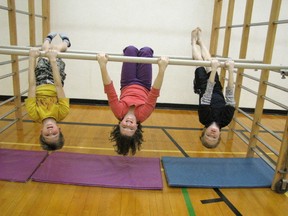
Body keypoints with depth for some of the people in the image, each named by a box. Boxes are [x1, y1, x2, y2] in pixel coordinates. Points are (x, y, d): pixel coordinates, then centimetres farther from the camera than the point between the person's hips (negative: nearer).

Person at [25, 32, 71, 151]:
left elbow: (32, 85, -41)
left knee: (47, 48, 18)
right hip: (54, 83, 0)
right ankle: (65, 42, 56)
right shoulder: (61, 113, -39)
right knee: (55, 48, 16)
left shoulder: (35, 114, -39)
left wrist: (32, 59, -39)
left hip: (40, 83, 0)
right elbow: (58, 85, -43)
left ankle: (48, 39, 58)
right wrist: (53, 60, -45)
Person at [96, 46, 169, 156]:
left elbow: (109, 90, -48)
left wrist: (103, 65, -56)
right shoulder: (142, 115, -43)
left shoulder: (119, 113, -41)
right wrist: (162, 69, -61)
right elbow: (154, 94, -51)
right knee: (146, 50, 4)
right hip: (144, 87, -1)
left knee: (131, 49, 5)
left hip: (127, 85, 1)